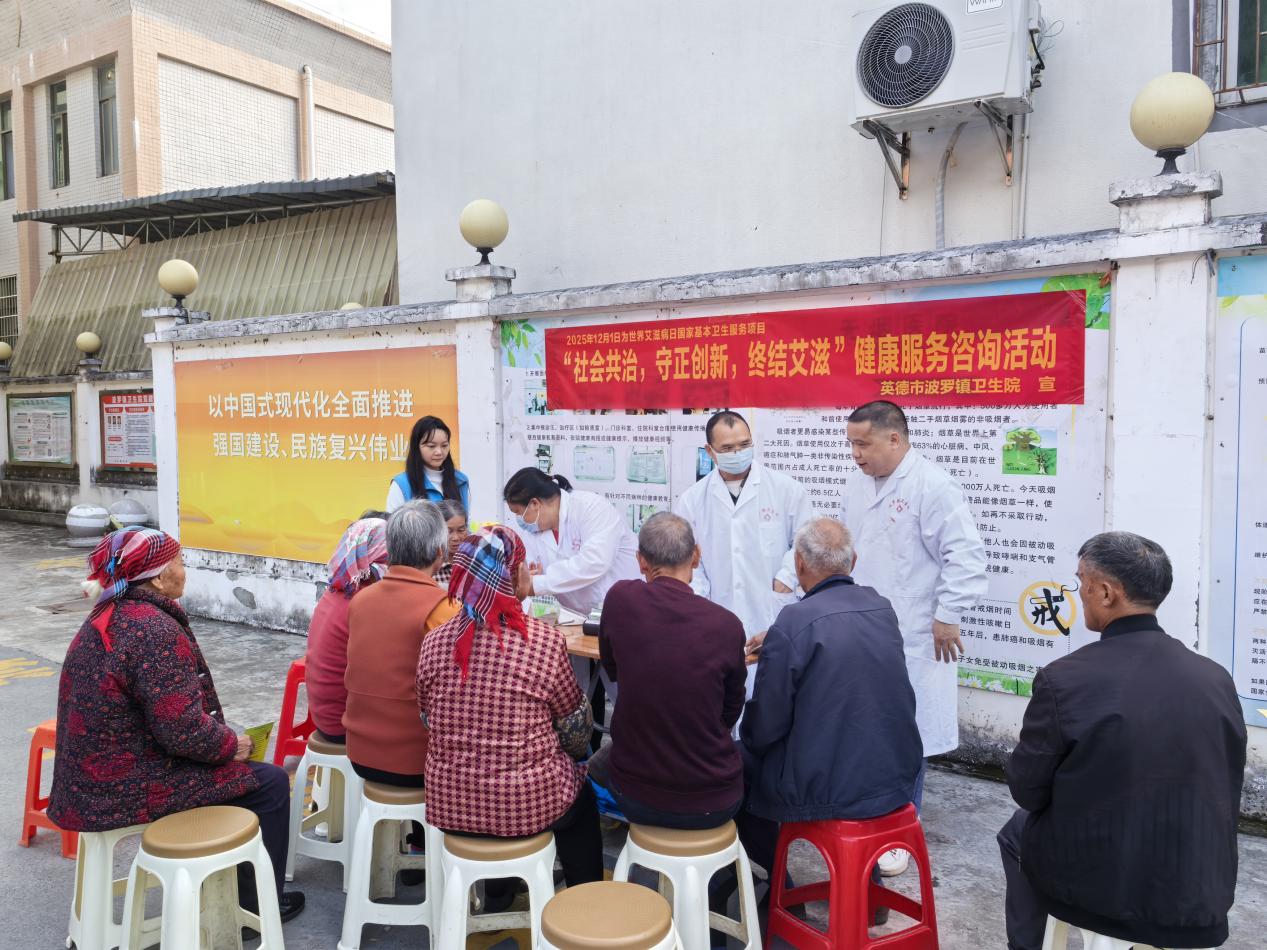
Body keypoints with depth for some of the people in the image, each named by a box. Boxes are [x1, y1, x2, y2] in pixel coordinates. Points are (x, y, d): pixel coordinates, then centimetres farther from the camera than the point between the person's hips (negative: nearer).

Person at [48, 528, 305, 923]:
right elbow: (183, 731, -27)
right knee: (270, 782, 3)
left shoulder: (108, 615, 4)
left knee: (236, 770, 25)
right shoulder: (155, 631, -26)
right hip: (130, 788, -10)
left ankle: (229, 882, 36)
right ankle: (259, 901, 17)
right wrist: (232, 744, -8)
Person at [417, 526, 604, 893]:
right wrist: (575, 750, 17)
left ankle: (496, 897, 46)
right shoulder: (546, 641, -19)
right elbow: (574, 725, -6)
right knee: (582, 794, 29)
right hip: (526, 806, -4)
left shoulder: (434, 642, -8)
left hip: (448, 805, 4)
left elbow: (429, 721, 4)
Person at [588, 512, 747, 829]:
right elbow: (731, 710, 2)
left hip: (635, 799, 1)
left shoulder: (620, 598, -16)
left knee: (599, 761, 34)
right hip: (713, 804, 0)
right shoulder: (727, 625, -17)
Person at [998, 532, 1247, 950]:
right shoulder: (1217, 679, -7)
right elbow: (1225, 794, 5)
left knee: (1018, 832, 26)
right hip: (1201, 894, 4)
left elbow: (1026, 790, -9)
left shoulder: (1063, 679, -20)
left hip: (1093, 882, -3)